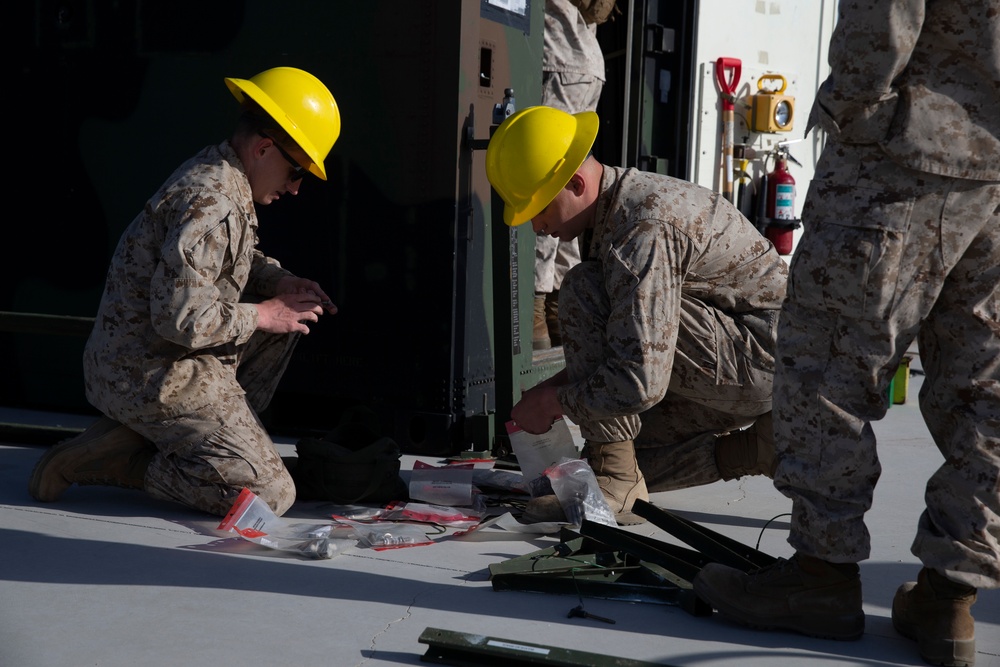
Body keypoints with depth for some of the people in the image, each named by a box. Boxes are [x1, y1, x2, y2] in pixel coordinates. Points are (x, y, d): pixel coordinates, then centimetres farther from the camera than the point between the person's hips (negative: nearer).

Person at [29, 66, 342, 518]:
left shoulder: (215, 177, 9)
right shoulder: (210, 204, -23)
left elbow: (231, 261, 26)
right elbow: (182, 318, -29)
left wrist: (280, 282, 7)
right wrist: (260, 315, -14)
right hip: (152, 376, -10)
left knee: (289, 317, 17)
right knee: (270, 494, -14)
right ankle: (112, 457, -6)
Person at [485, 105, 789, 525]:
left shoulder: (644, 228, -27)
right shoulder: (619, 203, 6)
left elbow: (640, 382, -32)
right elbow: (614, 335, 18)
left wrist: (550, 403, -16)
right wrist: (557, 385, 6)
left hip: (762, 358, -10)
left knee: (583, 291, -23)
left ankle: (615, 482, -19)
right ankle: (757, 446, 10)